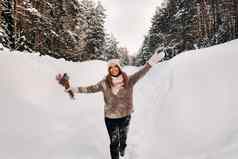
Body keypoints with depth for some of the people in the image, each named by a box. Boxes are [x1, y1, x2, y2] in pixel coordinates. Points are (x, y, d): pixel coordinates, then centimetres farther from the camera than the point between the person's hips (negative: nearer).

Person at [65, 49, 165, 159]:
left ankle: (122, 149, 60)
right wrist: (76, 89, -6)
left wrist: (150, 63, -44)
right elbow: (91, 88, -3)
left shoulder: (128, 80, -14)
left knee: (123, 137, 28)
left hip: (125, 115, 2)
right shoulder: (104, 83, -12)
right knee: (114, 142, 10)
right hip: (110, 117, -2)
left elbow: (139, 74, -27)